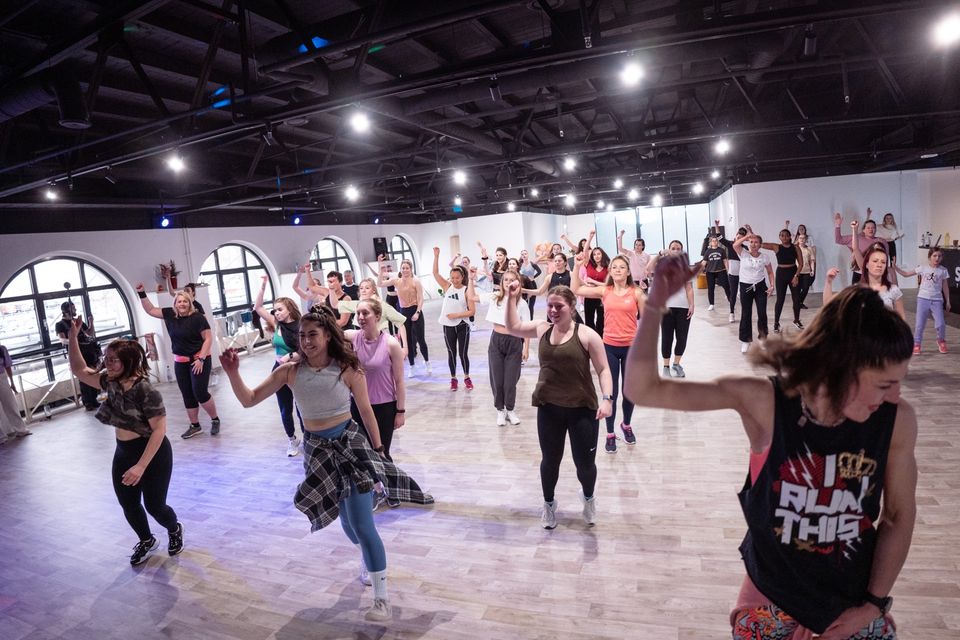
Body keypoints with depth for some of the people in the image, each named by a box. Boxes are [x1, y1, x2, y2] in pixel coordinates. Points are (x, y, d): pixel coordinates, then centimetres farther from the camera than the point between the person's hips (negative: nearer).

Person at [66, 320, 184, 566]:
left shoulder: (145, 390, -27)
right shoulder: (111, 382, -5)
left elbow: (159, 429, -26)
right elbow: (80, 371, 7)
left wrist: (141, 466, -28)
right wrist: (73, 338, -7)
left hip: (152, 453, -7)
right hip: (124, 452, 7)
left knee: (154, 505, 4)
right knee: (128, 504, 17)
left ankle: (175, 530, 36)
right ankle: (146, 541, 43)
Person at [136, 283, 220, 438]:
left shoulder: (198, 317, -14)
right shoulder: (169, 314, 2)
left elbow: (208, 338, -14)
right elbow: (150, 310, 15)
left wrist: (201, 359, -18)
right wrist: (142, 293, 5)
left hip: (199, 359, -6)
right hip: (180, 362, 6)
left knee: (200, 392, -10)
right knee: (187, 395, 10)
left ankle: (215, 420, 9)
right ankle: (195, 426, 22)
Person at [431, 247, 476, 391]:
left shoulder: (467, 290, -7)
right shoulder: (447, 287, 0)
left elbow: (472, 311, -10)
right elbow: (435, 273, -9)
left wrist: (456, 315, -17)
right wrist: (436, 256, -16)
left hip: (462, 326, -2)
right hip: (448, 326, 2)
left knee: (463, 353, 5)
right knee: (451, 353, 11)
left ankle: (467, 378, 23)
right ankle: (453, 379, 23)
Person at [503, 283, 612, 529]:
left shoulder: (586, 334, -11)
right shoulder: (542, 328, 2)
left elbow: (603, 370, -9)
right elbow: (513, 327, 13)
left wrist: (607, 398, -21)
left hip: (582, 408, -3)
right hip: (549, 407, 3)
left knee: (584, 462, 9)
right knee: (550, 459, 15)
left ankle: (588, 498, 42)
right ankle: (549, 503, 40)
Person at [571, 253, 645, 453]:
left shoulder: (637, 292, -4)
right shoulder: (604, 291, -1)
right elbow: (575, 290, -4)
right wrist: (577, 266, -8)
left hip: (631, 347, 0)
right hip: (609, 347, 0)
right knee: (611, 392, 6)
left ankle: (626, 425, 40)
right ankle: (610, 434, 20)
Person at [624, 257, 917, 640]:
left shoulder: (897, 421, -17)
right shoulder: (763, 402, -24)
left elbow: (900, 516, -2)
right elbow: (643, 390, -27)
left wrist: (874, 604, 1)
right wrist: (656, 302, -35)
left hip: (855, 600, 2)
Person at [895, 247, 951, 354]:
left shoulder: (943, 270, 3)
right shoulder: (923, 267, 1)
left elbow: (945, 287, 9)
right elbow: (906, 274, 5)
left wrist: (948, 301, 9)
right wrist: (895, 267, -6)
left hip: (937, 300, 1)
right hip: (923, 298, -1)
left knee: (940, 324, -6)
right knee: (920, 324, 0)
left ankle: (941, 341, 22)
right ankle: (916, 344, 13)